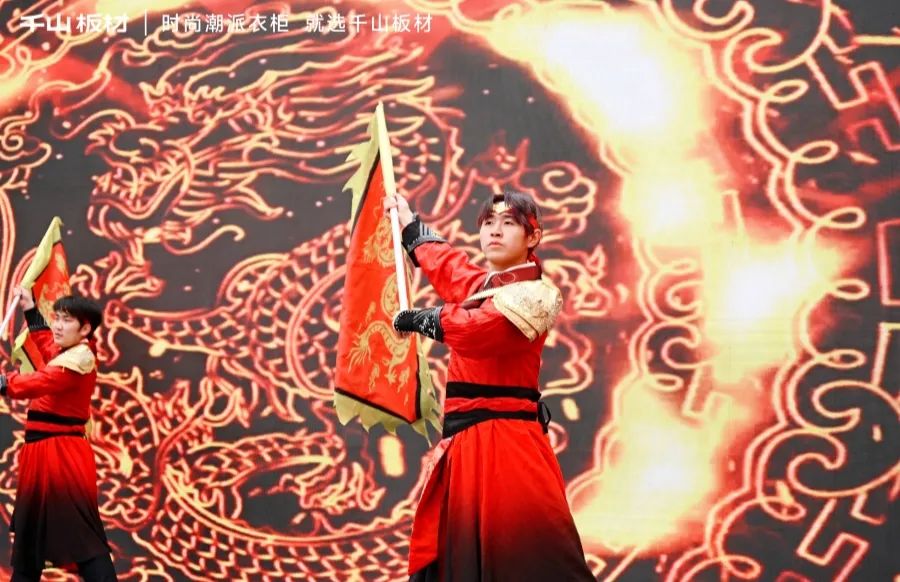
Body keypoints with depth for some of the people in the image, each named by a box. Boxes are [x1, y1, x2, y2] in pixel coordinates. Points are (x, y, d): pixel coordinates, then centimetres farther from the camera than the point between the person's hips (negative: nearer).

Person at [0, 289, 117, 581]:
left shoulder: (79, 359, -17)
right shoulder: (66, 352, 13)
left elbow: (36, 384, -30)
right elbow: (47, 344, 38)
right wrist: (30, 310, 33)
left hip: (62, 455, -10)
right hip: (44, 453, 10)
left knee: (82, 534, -13)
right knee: (29, 529, 22)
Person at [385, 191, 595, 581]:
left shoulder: (532, 295, -11)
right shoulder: (480, 283, 15)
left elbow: (471, 329, -27)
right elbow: (444, 262, 37)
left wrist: (411, 319, -11)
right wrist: (408, 221, 48)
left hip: (503, 440, -9)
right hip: (464, 438, 9)